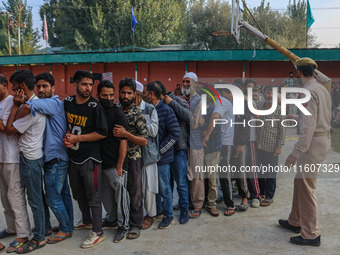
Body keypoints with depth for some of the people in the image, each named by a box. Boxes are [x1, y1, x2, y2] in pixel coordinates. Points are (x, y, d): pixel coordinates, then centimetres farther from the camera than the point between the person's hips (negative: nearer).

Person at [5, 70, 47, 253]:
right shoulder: (35, 102, 8)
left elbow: (9, 130, -16)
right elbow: (18, 128, 10)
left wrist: (15, 106, -14)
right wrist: (18, 105, 1)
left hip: (30, 158, -10)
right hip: (32, 156, 10)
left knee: (34, 199, 1)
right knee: (37, 196, 19)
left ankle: (39, 238, 14)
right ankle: (42, 226, 33)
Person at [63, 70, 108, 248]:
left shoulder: (94, 106, -14)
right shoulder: (67, 102, 4)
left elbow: (102, 133, -16)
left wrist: (77, 138, -16)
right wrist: (67, 137, -3)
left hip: (90, 157, -7)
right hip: (73, 156, 7)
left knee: (93, 195, 0)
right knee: (78, 192, 21)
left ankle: (98, 232, 12)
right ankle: (87, 220, 41)